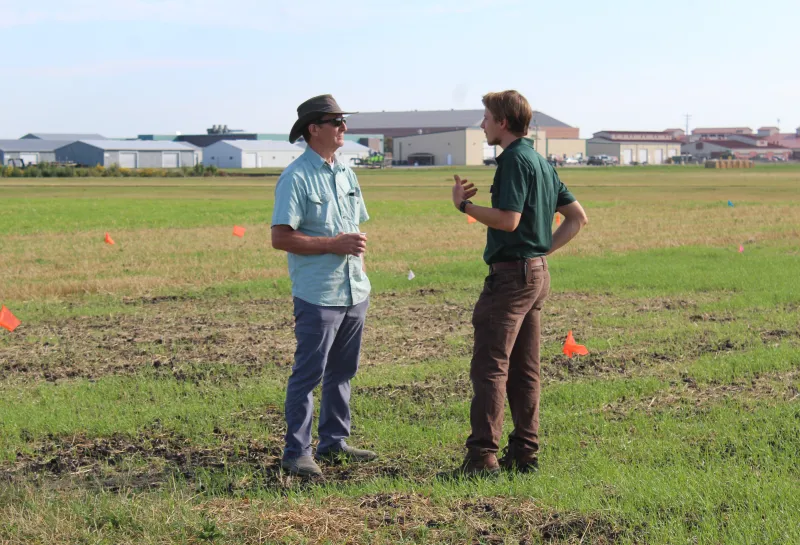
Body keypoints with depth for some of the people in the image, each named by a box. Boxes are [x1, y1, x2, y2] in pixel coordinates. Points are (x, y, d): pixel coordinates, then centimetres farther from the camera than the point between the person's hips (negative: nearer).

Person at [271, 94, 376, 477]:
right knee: (308, 375, -4)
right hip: (318, 295, -8)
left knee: (342, 372, 14)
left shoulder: (346, 173, 14)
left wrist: (360, 262, 14)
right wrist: (333, 245, -18)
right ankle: (296, 452, 2)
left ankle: (334, 442, 24)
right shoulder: (296, 178, -10)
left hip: (354, 292, 8)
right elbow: (281, 237, -17)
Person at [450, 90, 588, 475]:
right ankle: (525, 452, 14)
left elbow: (508, 220, -23)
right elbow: (578, 217, 19)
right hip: (537, 273, 10)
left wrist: (464, 204, -11)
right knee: (524, 369, 12)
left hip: (511, 273, -10)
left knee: (489, 365, -9)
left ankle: (483, 454, -12)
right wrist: (545, 249, 15)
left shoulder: (514, 160, -13)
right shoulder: (541, 162, 16)